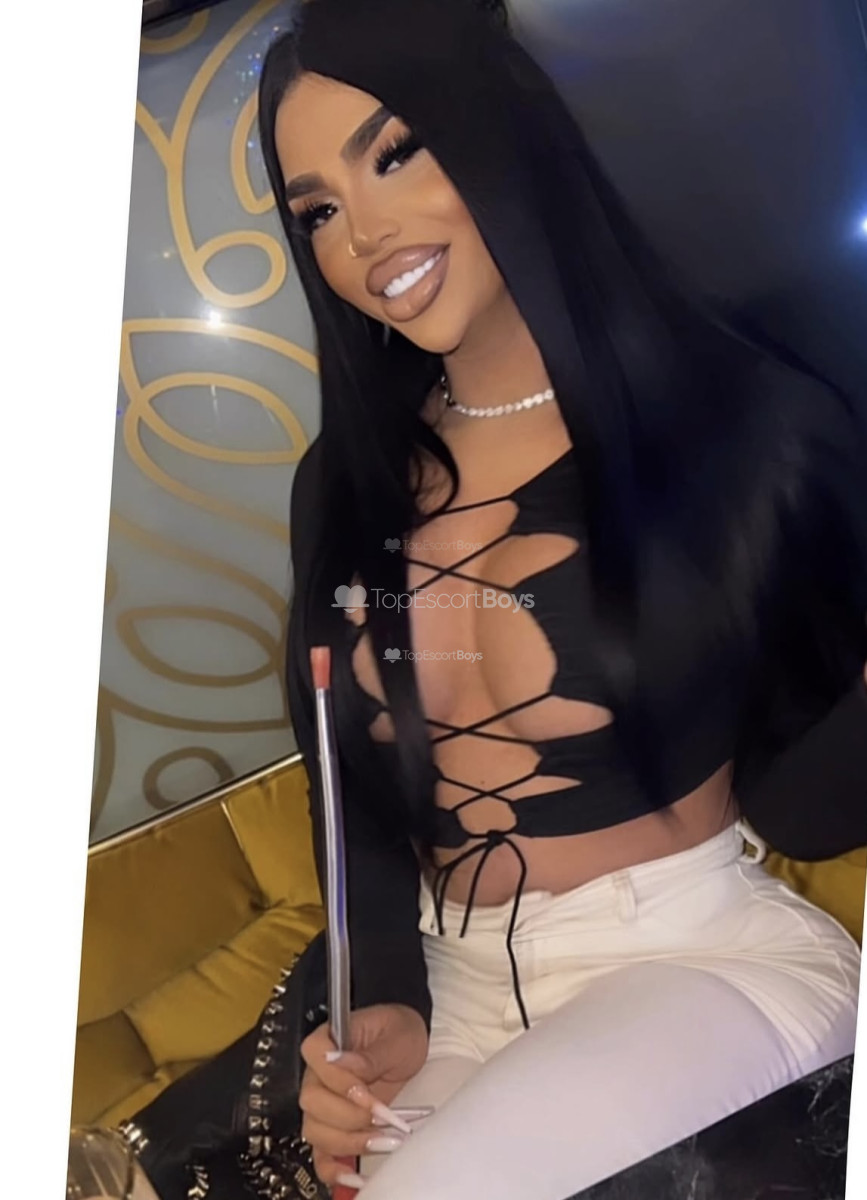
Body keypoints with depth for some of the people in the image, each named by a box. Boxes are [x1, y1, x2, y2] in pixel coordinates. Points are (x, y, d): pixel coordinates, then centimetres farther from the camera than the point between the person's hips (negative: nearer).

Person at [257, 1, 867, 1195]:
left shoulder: (746, 420, -8)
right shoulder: (345, 485, 5)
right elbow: (361, 789, 11)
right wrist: (385, 1001, -3)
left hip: (701, 960, -3)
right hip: (458, 994, 4)